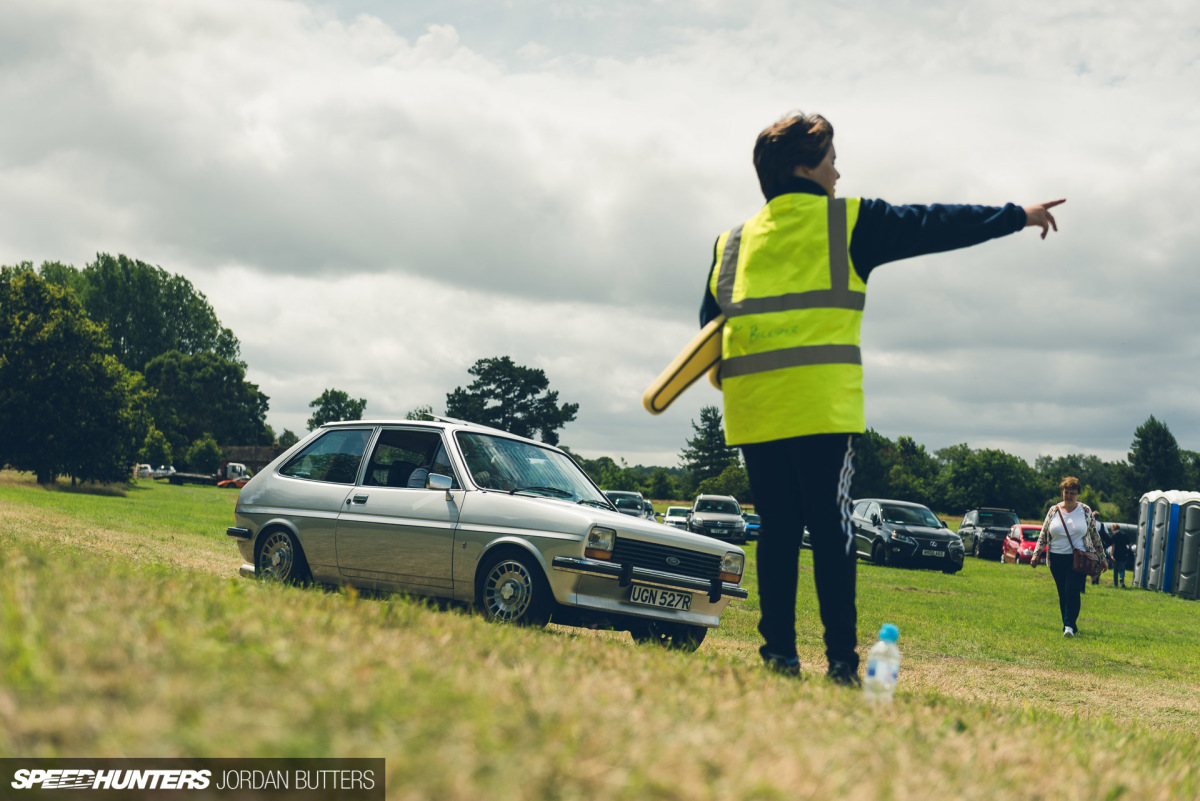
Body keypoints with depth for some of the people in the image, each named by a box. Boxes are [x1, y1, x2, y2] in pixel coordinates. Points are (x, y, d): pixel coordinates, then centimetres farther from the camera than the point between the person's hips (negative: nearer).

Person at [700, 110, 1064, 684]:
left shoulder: (733, 241, 18)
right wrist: (1017, 217, 17)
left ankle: (778, 656, 8)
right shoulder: (845, 221, 5)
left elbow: (710, 322, 17)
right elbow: (932, 226, 9)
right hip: (820, 408, -4)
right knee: (831, 534, -1)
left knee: (777, 533, 9)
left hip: (751, 411, 5)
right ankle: (841, 663, -3)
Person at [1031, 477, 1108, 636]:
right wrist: (1036, 554, 3)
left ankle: (1069, 625, -14)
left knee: (1073, 590, -15)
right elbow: (1043, 535, 12)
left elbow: (1095, 535, 10)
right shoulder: (1053, 510, 7)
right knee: (1062, 593, 5)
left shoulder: (1085, 511, 4)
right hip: (1057, 559, 3)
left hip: (1078, 559, -2)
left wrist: (1102, 558, 12)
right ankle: (1069, 626, 14)